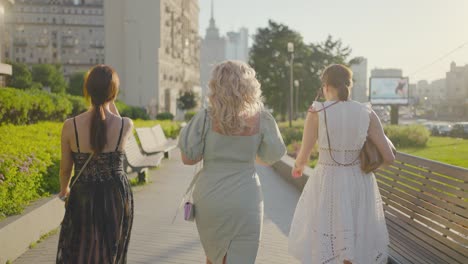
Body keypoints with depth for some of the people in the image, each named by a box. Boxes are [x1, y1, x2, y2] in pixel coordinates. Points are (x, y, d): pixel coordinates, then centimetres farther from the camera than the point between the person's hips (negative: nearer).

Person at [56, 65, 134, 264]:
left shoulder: (70, 126, -14)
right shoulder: (126, 125, -13)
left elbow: (65, 168, 1)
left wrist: (64, 190, 20)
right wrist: (111, 102, 11)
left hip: (83, 199, -1)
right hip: (117, 197, 1)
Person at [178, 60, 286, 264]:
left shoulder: (206, 118, -10)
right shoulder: (261, 119, -8)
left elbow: (188, 159, -6)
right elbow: (269, 158, 5)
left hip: (209, 197, 2)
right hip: (244, 201, -1)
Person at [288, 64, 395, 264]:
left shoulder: (316, 113, -10)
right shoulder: (367, 114, -4)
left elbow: (303, 156, -3)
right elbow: (389, 158, -4)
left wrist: (298, 166, 20)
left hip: (327, 186, -2)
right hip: (359, 187, 2)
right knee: (357, 247, 17)